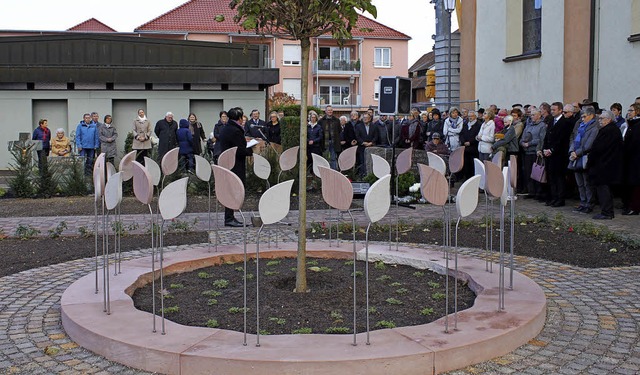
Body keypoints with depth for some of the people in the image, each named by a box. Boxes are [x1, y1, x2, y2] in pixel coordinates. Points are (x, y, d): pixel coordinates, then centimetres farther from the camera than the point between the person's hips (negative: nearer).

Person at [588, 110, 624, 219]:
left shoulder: (606, 131, -19)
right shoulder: (615, 130, 12)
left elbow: (597, 148, -20)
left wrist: (590, 160, -7)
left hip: (603, 165, -10)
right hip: (612, 165, 10)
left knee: (602, 189, -5)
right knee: (607, 189, 16)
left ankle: (606, 213, -3)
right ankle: (609, 212, 22)